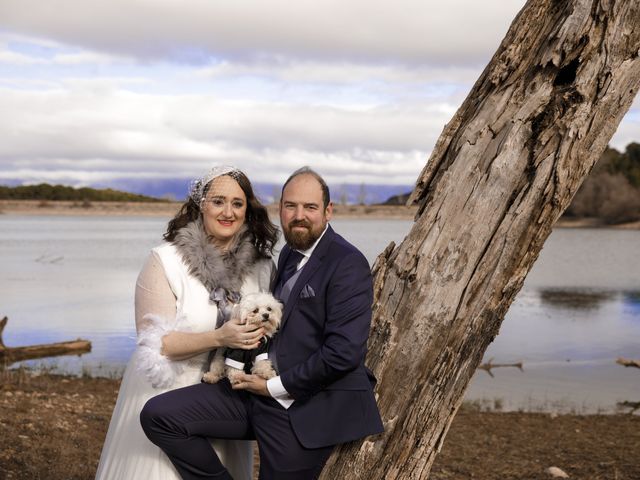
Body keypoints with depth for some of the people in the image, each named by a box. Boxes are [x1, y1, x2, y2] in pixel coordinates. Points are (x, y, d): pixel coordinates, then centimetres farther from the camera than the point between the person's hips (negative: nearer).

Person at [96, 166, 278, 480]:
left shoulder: (262, 266, -2)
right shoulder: (165, 262, -12)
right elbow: (156, 342, -16)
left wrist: (263, 333, -11)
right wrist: (218, 338, -29)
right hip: (167, 396, -3)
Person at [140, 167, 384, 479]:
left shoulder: (348, 265, -12)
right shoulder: (290, 253, 14)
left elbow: (344, 352, -21)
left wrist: (275, 387, -13)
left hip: (308, 410, -7)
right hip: (260, 390, 8)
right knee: (158, 415, -6)